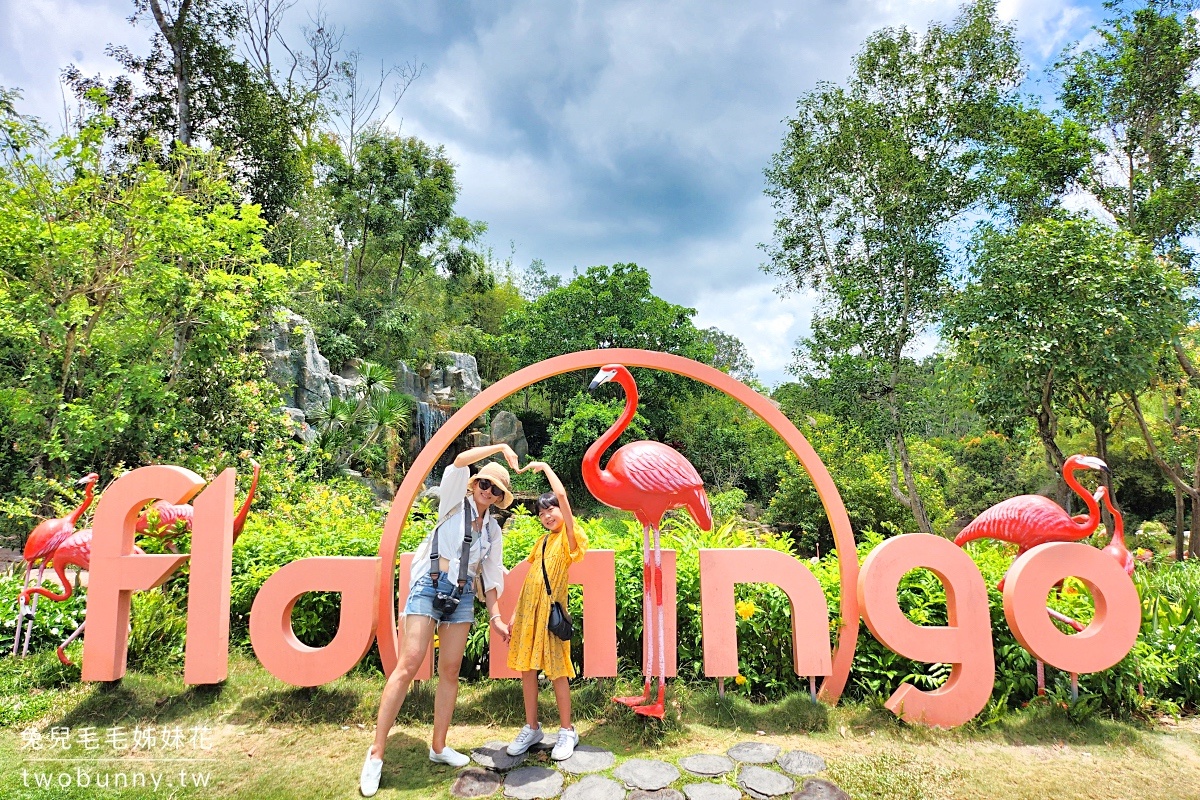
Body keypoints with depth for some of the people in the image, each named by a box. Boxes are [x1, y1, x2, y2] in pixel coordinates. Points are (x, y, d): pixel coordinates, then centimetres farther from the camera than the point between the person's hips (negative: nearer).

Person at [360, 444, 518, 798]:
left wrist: (495, 616, 9)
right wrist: (500, 447, -14)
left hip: (463, 595, 5)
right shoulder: (455, 503, 2)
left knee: (450, 671, 6)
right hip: (431, 585, -5)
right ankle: (376, 752, -5)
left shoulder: (493, 530, 15)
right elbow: (460, 461, -14)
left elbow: (491, 575, 16)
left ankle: (438, 746, 19)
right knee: (408, 665, -11)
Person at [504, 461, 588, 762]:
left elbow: (562, 494, -18)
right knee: (527, 669, 10)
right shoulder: (542, 541, 15)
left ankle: (567, 731, 15)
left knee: (557, 671, 1)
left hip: (551, 609, -6)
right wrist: (516, 613, 14)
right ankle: (531, 728, 24)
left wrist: (544, 467, -7)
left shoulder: (569, 539, -6)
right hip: (528, 610, 7)